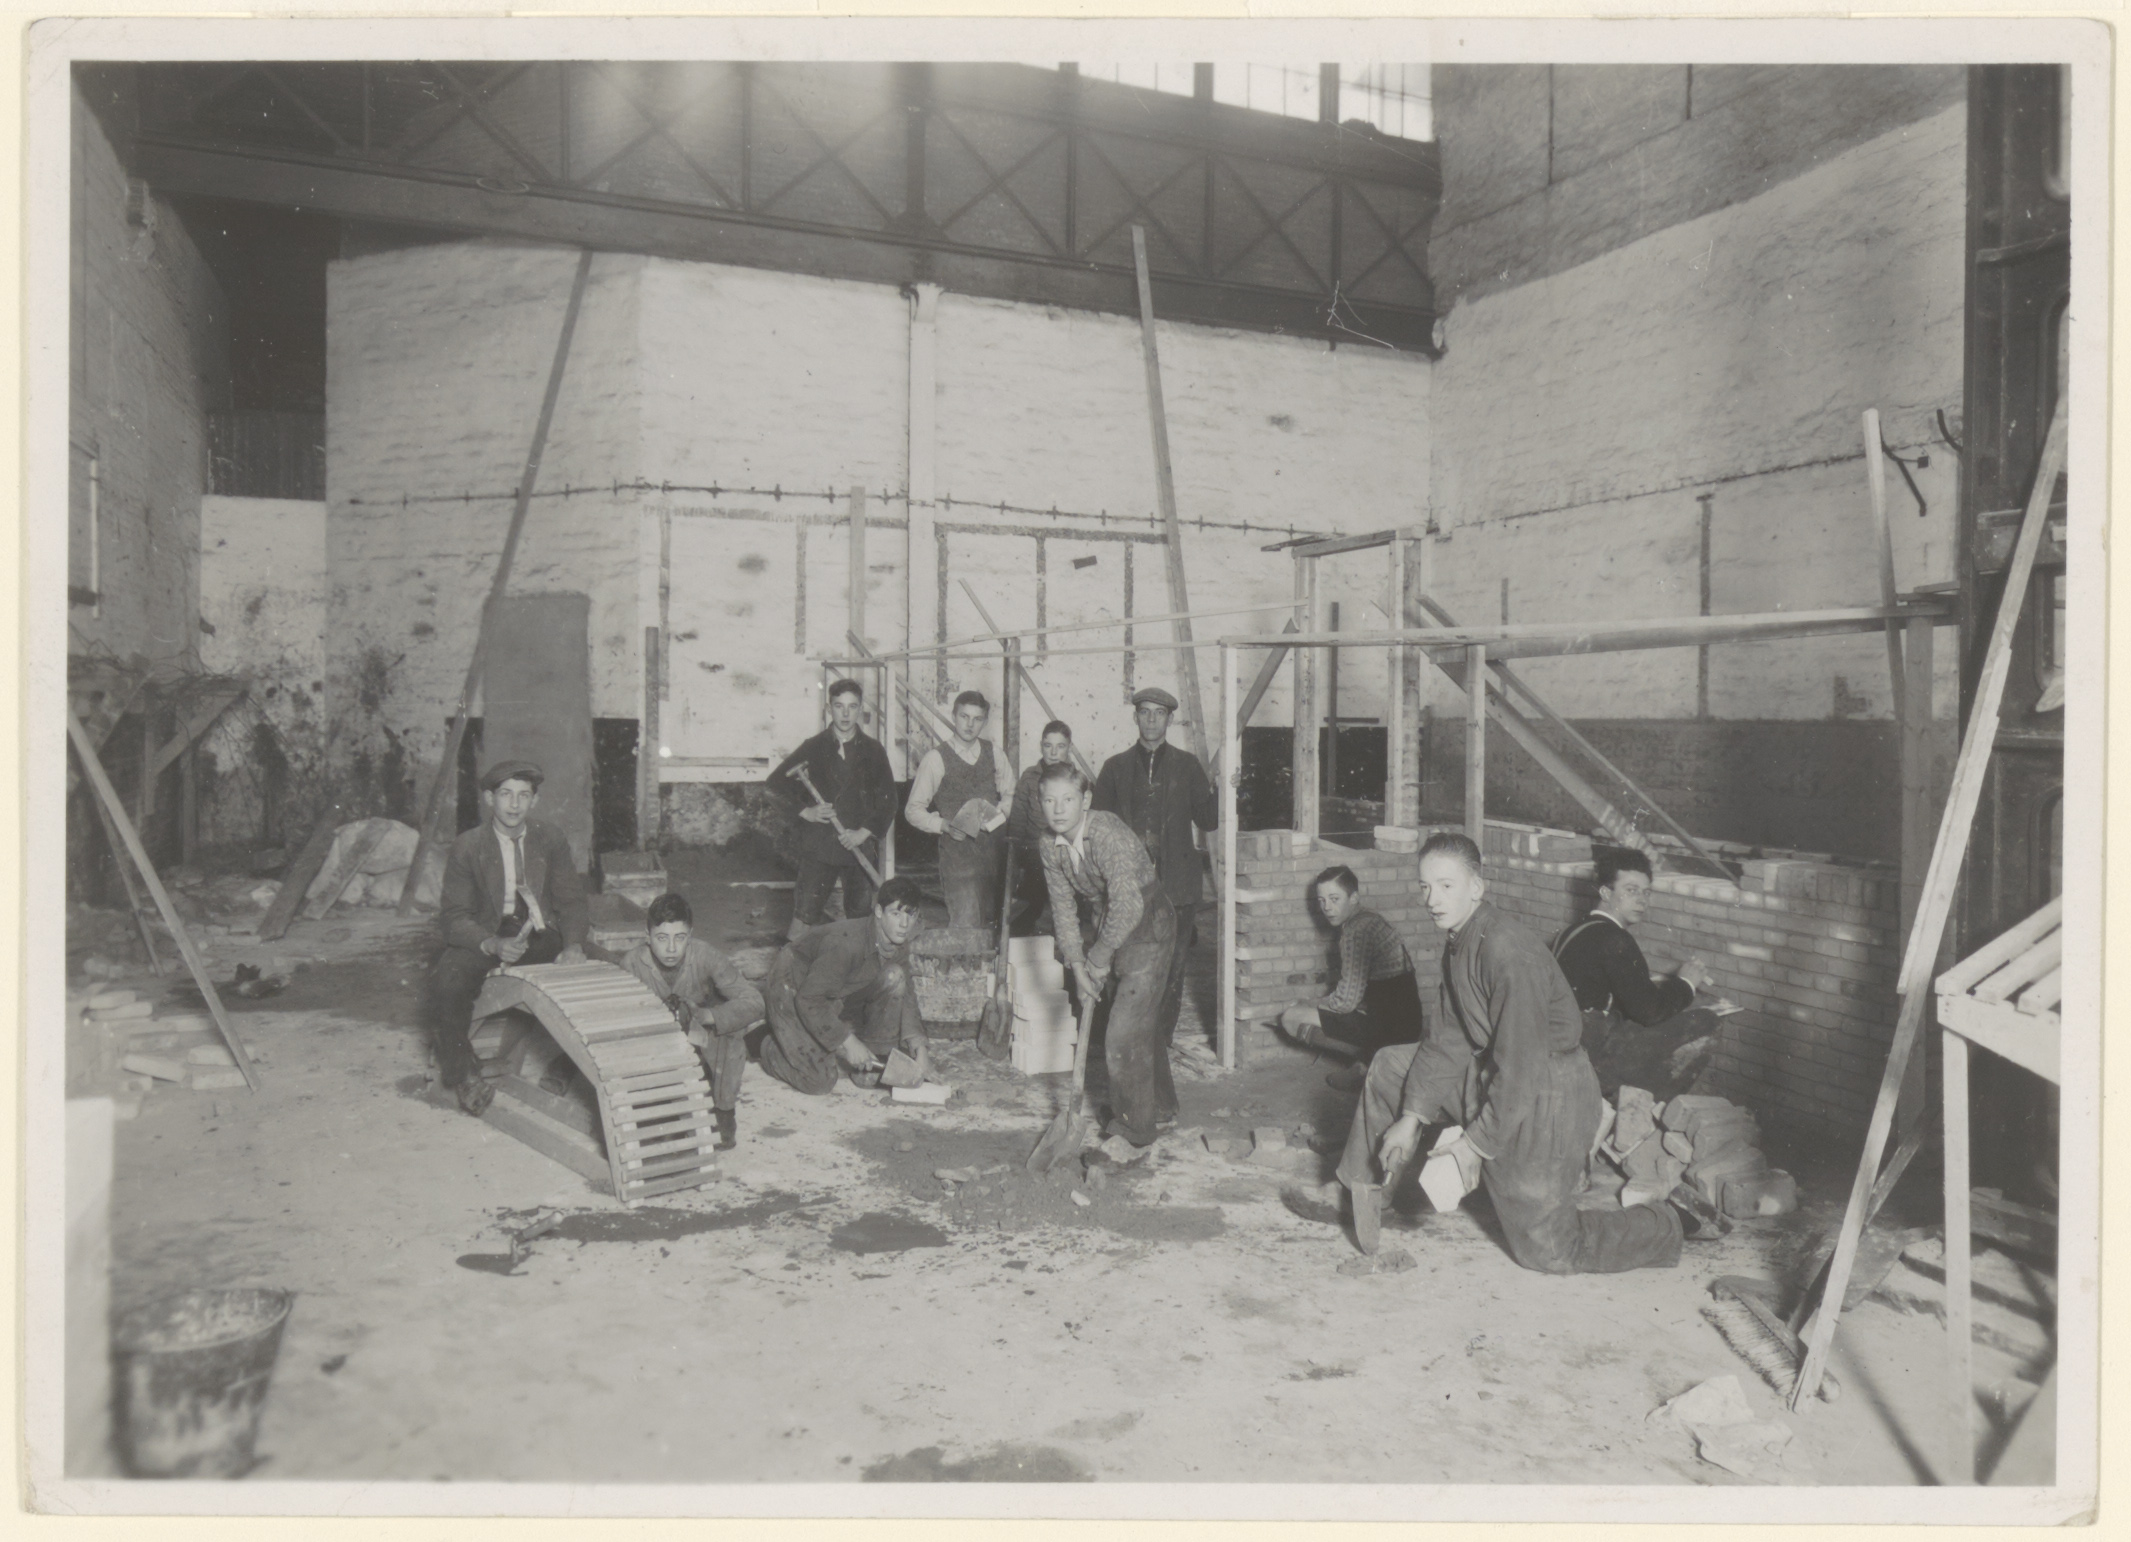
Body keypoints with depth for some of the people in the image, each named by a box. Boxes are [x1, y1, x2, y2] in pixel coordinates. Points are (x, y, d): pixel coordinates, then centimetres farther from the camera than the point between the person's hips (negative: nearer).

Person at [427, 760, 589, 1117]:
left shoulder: (552, 841, 2)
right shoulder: (467, 847, -5)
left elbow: (572, 901, 2)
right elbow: (455, 917, -9)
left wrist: (573, 945, -20)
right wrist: (492, 945, -30)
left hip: (540, 933, 2)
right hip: (484, 936, -2)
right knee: (447, 979, -31)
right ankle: (461, 1074, -8)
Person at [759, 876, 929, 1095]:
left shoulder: (900, 944, -13)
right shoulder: (844, 942, -36)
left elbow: (906, 993, 0)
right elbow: (808, 999, -30)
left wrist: (916, 1042, -15)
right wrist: (846, 1041, -28)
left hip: (839, 995, 7)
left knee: (894, 976, -16)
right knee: (820, 1082, -16)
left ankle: (872, 1063, -4)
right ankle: (772, 1049, 14)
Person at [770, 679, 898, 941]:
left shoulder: (872, 750, 7)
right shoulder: (813, 748, 5)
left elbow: (888, 800, 7)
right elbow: (776, 782, 8)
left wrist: (864, 832, -6)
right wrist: (805, 811, -5)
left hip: (861, 847, 1)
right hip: (818, 846, -1)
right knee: (806, 915, -10)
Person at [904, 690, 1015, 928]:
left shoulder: (994, 755, 9)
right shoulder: (936, 759, -4)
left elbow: (1010, 793, 23)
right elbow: (913, 810, 0)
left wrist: (997, 814, 2)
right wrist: (943, 825, -16)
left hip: (992, 851, 5)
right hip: (957, 853, -5)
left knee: (990, 922, 9)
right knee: (965, 924, -13)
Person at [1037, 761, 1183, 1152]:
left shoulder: (1109, 835, -29)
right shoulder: (1052, 849, -4)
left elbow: (1127, 906, -36)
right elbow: (1064, 910, 1)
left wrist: (1098, 959, -26)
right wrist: (1078, 967, -8)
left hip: (1148, 931, -7)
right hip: (1108, 929, 7)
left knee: (1125, 1034, -9)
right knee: (1144, 1030, 19)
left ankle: (1132, 1130, 7)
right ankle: (1160, 1109, 37)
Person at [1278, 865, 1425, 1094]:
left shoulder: (1357, 931, -19)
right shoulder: (1367, 919, 13)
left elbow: (1346, 1001, -19)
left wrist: (1309, 1005, -2)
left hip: (1389, 1027, -10)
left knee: (1292, 1019, -9)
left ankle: (1365, 1059, -3)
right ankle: (1371, 1057, 8)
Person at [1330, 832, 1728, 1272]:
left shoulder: (1508, 953, -28)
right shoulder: (1459, 943, 1)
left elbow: (1521, 1067, -26)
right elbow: (1446, 1038, 5)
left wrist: (1476, 1143, -19)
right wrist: (1410, 1118, 0)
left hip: (1545, 1097, -9)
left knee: (1547, 1252, 2)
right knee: (1390, 1066, 7)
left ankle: (1674, 1219, 18)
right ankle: (1360, 1185, 19)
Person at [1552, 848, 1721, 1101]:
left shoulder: (1578, 931, 15)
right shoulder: (1613, 939, -16)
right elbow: (1648, 1011, -17)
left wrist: (1677, 981, 11)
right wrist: (1685, 983, 0)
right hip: (1595, 1058, -10)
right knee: (1703, 1023, -9)